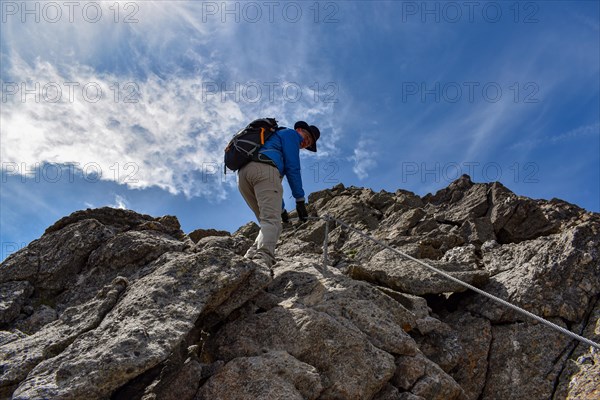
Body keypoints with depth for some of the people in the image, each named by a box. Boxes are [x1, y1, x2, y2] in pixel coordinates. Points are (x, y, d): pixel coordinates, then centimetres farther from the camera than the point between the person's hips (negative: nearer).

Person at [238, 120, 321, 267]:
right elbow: (292, 168, 4)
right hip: (264, 169, -8)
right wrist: (300, 200, 4)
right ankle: (263, 258, -44)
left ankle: (251, 256, -12)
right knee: (271, 221, -21)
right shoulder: (290, 133, 18)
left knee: (267, 222, 10)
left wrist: (281, 209, 37)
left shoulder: (273, 138, 43)